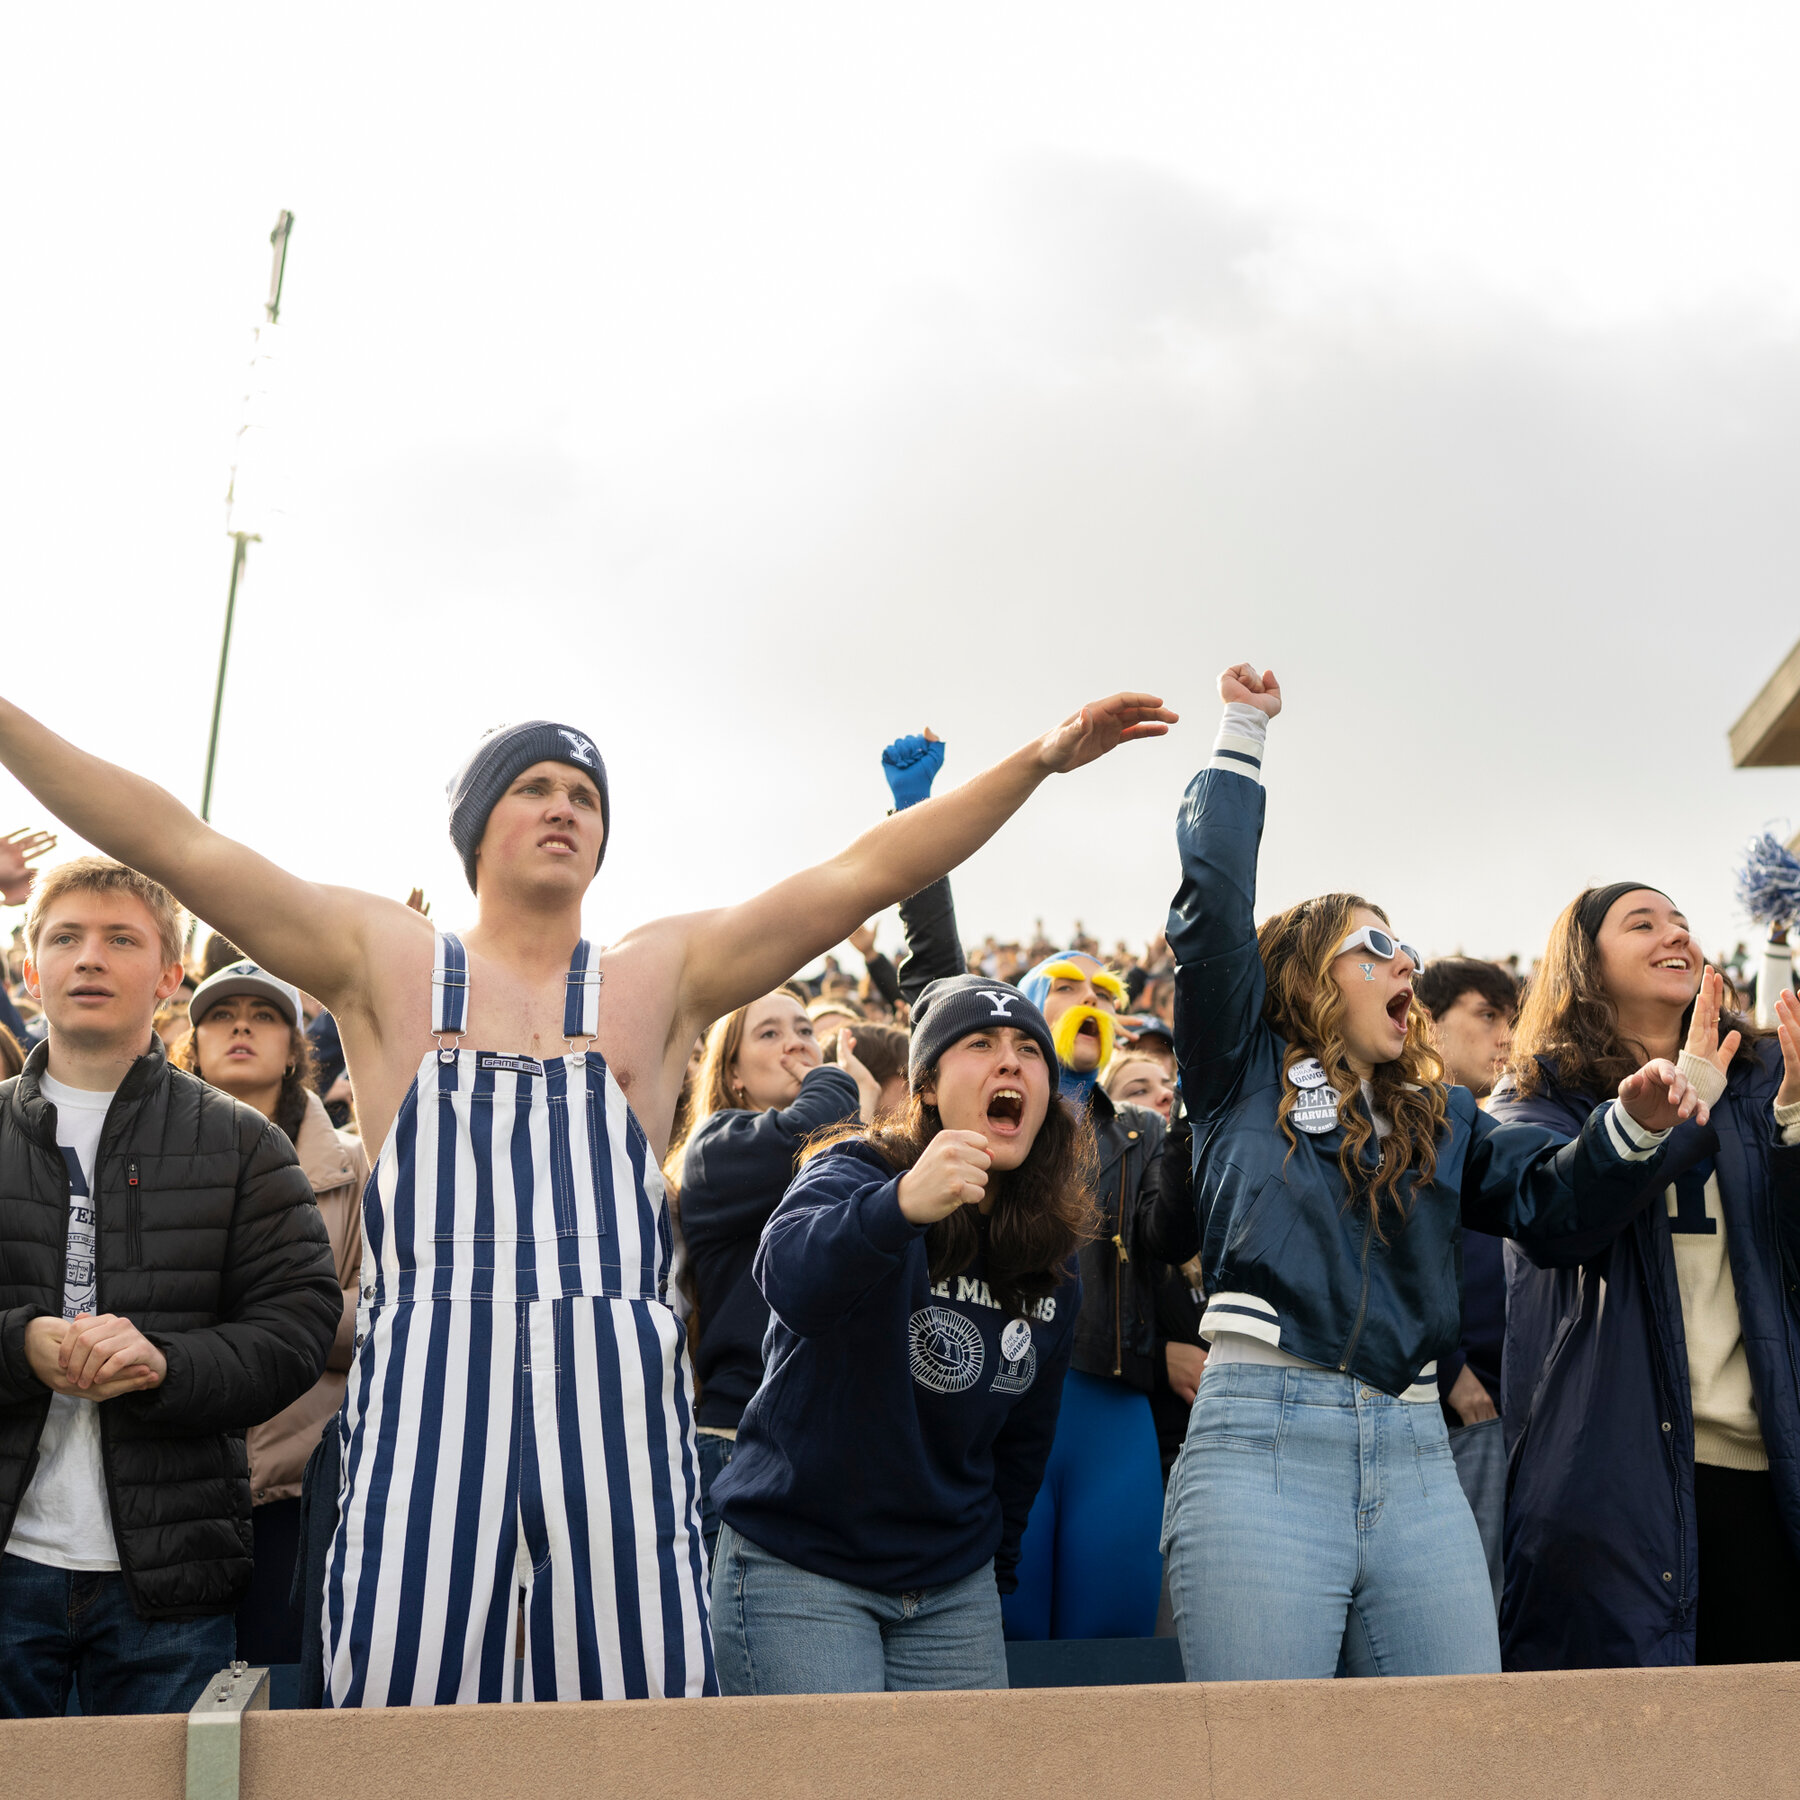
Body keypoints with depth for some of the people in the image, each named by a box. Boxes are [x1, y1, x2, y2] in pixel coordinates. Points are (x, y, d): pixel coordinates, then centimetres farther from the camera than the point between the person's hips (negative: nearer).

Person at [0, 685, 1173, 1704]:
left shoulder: (663, 976, 11)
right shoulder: (385, 962, 10)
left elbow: (868, 872, 4)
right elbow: (173, 842, 5)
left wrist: (1038, 762, -2)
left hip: (616, 1394, 1)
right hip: (425, 1393, 0)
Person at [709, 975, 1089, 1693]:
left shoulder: (1051, 1254, 4)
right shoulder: (855, 1172, -12)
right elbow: (790, 1277, -36)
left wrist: (999, 1567, 16)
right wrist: (901, 1205, -53)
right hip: (799, 1570, -5)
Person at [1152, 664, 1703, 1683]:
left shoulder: (1440, 1119, 23)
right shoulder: (1247, 1074, 9)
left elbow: (1551, 1192, 13)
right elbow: (1213, 902, 2)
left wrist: (1633, 1127, -6)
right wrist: (1244, 733, 7)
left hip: (1416, 1457, 5)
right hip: (1264, 1437, -4)